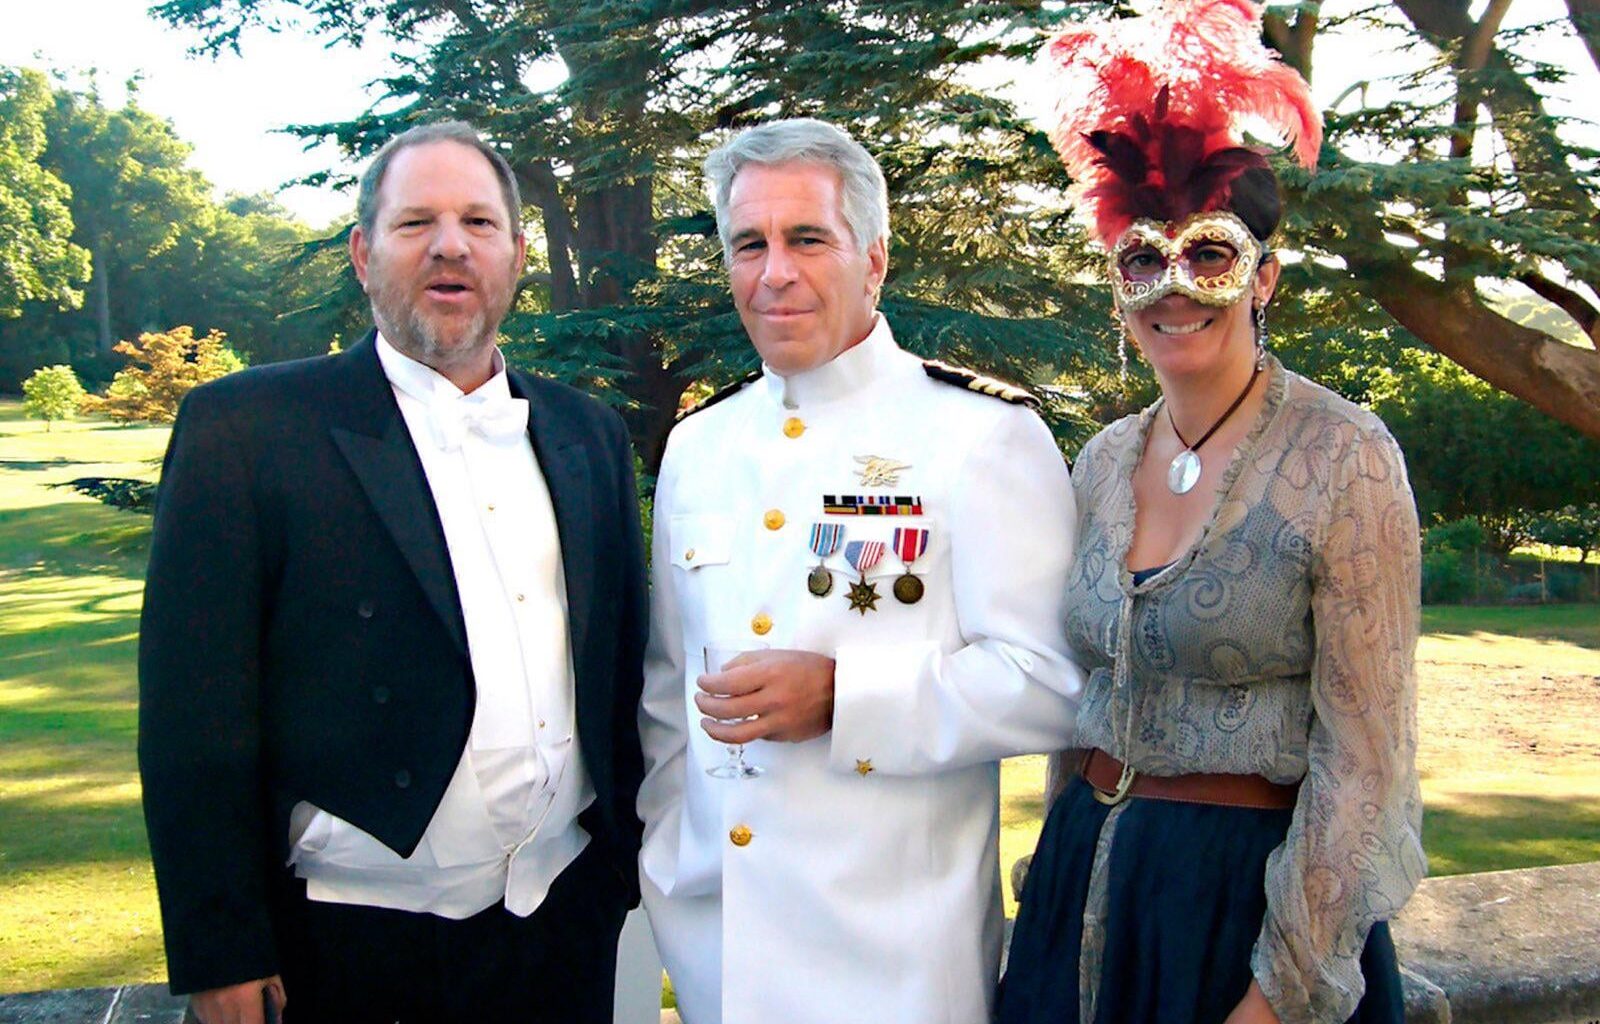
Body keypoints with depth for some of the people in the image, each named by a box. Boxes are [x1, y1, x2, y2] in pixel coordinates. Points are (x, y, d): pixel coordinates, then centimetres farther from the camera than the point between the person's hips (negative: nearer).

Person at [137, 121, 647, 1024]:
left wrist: (628, 861, 11)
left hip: (567, 925, 4)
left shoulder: (589, 434, 8)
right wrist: (222, 951, -11)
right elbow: (195, 711, -9)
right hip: (354, 943, -4)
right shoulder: (244, 429, -7)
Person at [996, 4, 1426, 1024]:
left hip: (1253, 892, -5)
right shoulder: (1105, 460, 4)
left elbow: (1363, 755, -14)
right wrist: (1065, 879, 16)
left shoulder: (1344, 458, -13)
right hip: (1089, 883, 6)